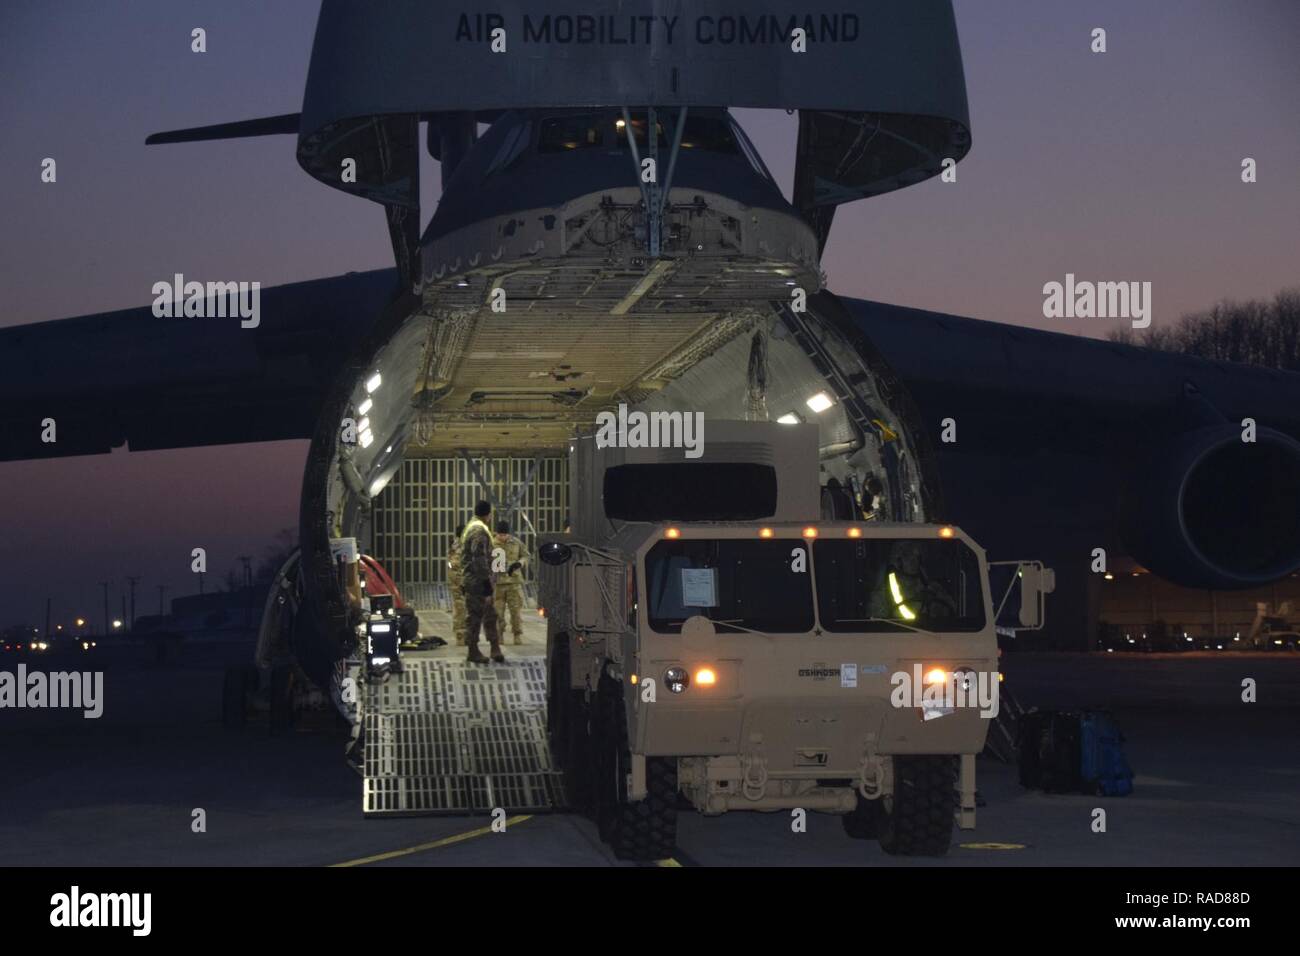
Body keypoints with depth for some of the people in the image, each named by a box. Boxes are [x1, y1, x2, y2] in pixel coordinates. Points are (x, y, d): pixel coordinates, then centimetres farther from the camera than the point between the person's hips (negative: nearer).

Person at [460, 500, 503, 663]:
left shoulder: (470, 528, 16)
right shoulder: (480, 531, -17)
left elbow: (464, 555, 22)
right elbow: (479, 558, -23)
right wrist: (486, 580, -22)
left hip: (469, 580, 10)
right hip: (478, 582, -10)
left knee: (490, 614, 13)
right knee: (475, 615, -3)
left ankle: (495, 648, 13)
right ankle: (473, 652, 2)